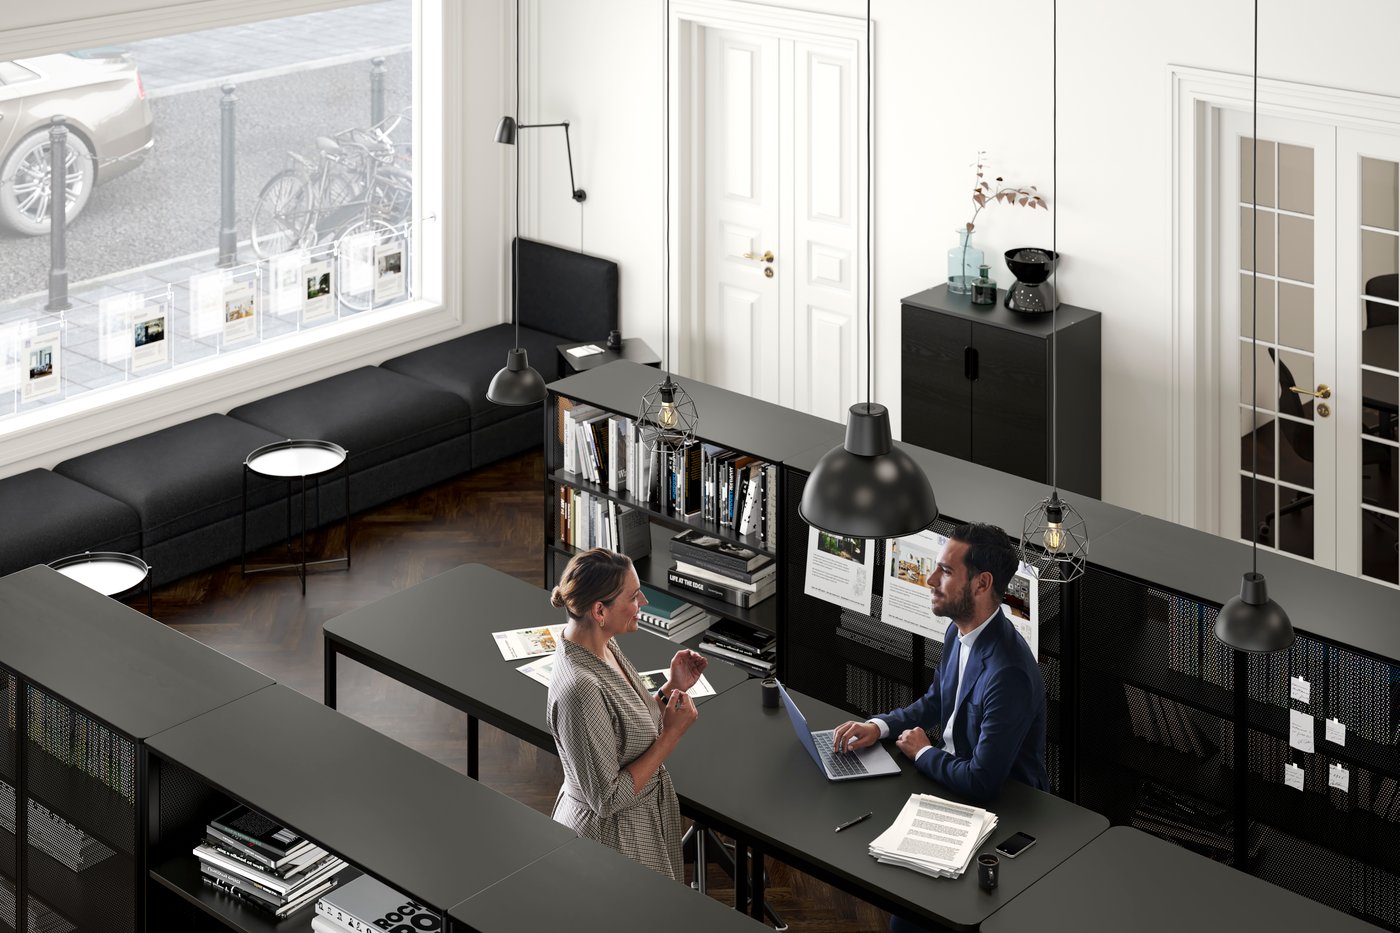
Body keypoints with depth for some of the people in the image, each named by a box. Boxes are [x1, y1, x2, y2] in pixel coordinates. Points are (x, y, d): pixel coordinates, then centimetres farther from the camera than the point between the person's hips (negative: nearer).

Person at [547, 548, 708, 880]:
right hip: (612, 835, -9)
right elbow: (607, 799, -27)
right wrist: (671, 734, -23)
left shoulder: (604, 647, -3)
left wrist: (672, 688, -5)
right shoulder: (580, 687, -32)